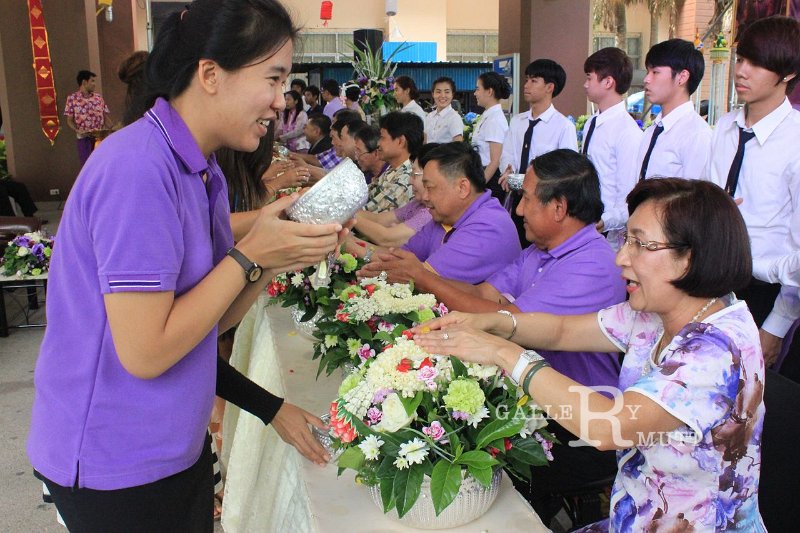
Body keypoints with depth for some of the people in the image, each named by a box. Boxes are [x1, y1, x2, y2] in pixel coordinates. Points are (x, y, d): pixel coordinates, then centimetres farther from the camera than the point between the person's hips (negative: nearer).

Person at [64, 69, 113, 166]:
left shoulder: (98, 97, 10)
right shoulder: (72, 98, 2)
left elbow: (106, 118, 11)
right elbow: (69, 120, 3)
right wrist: (77, 131, -15)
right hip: (84, 139, -3)